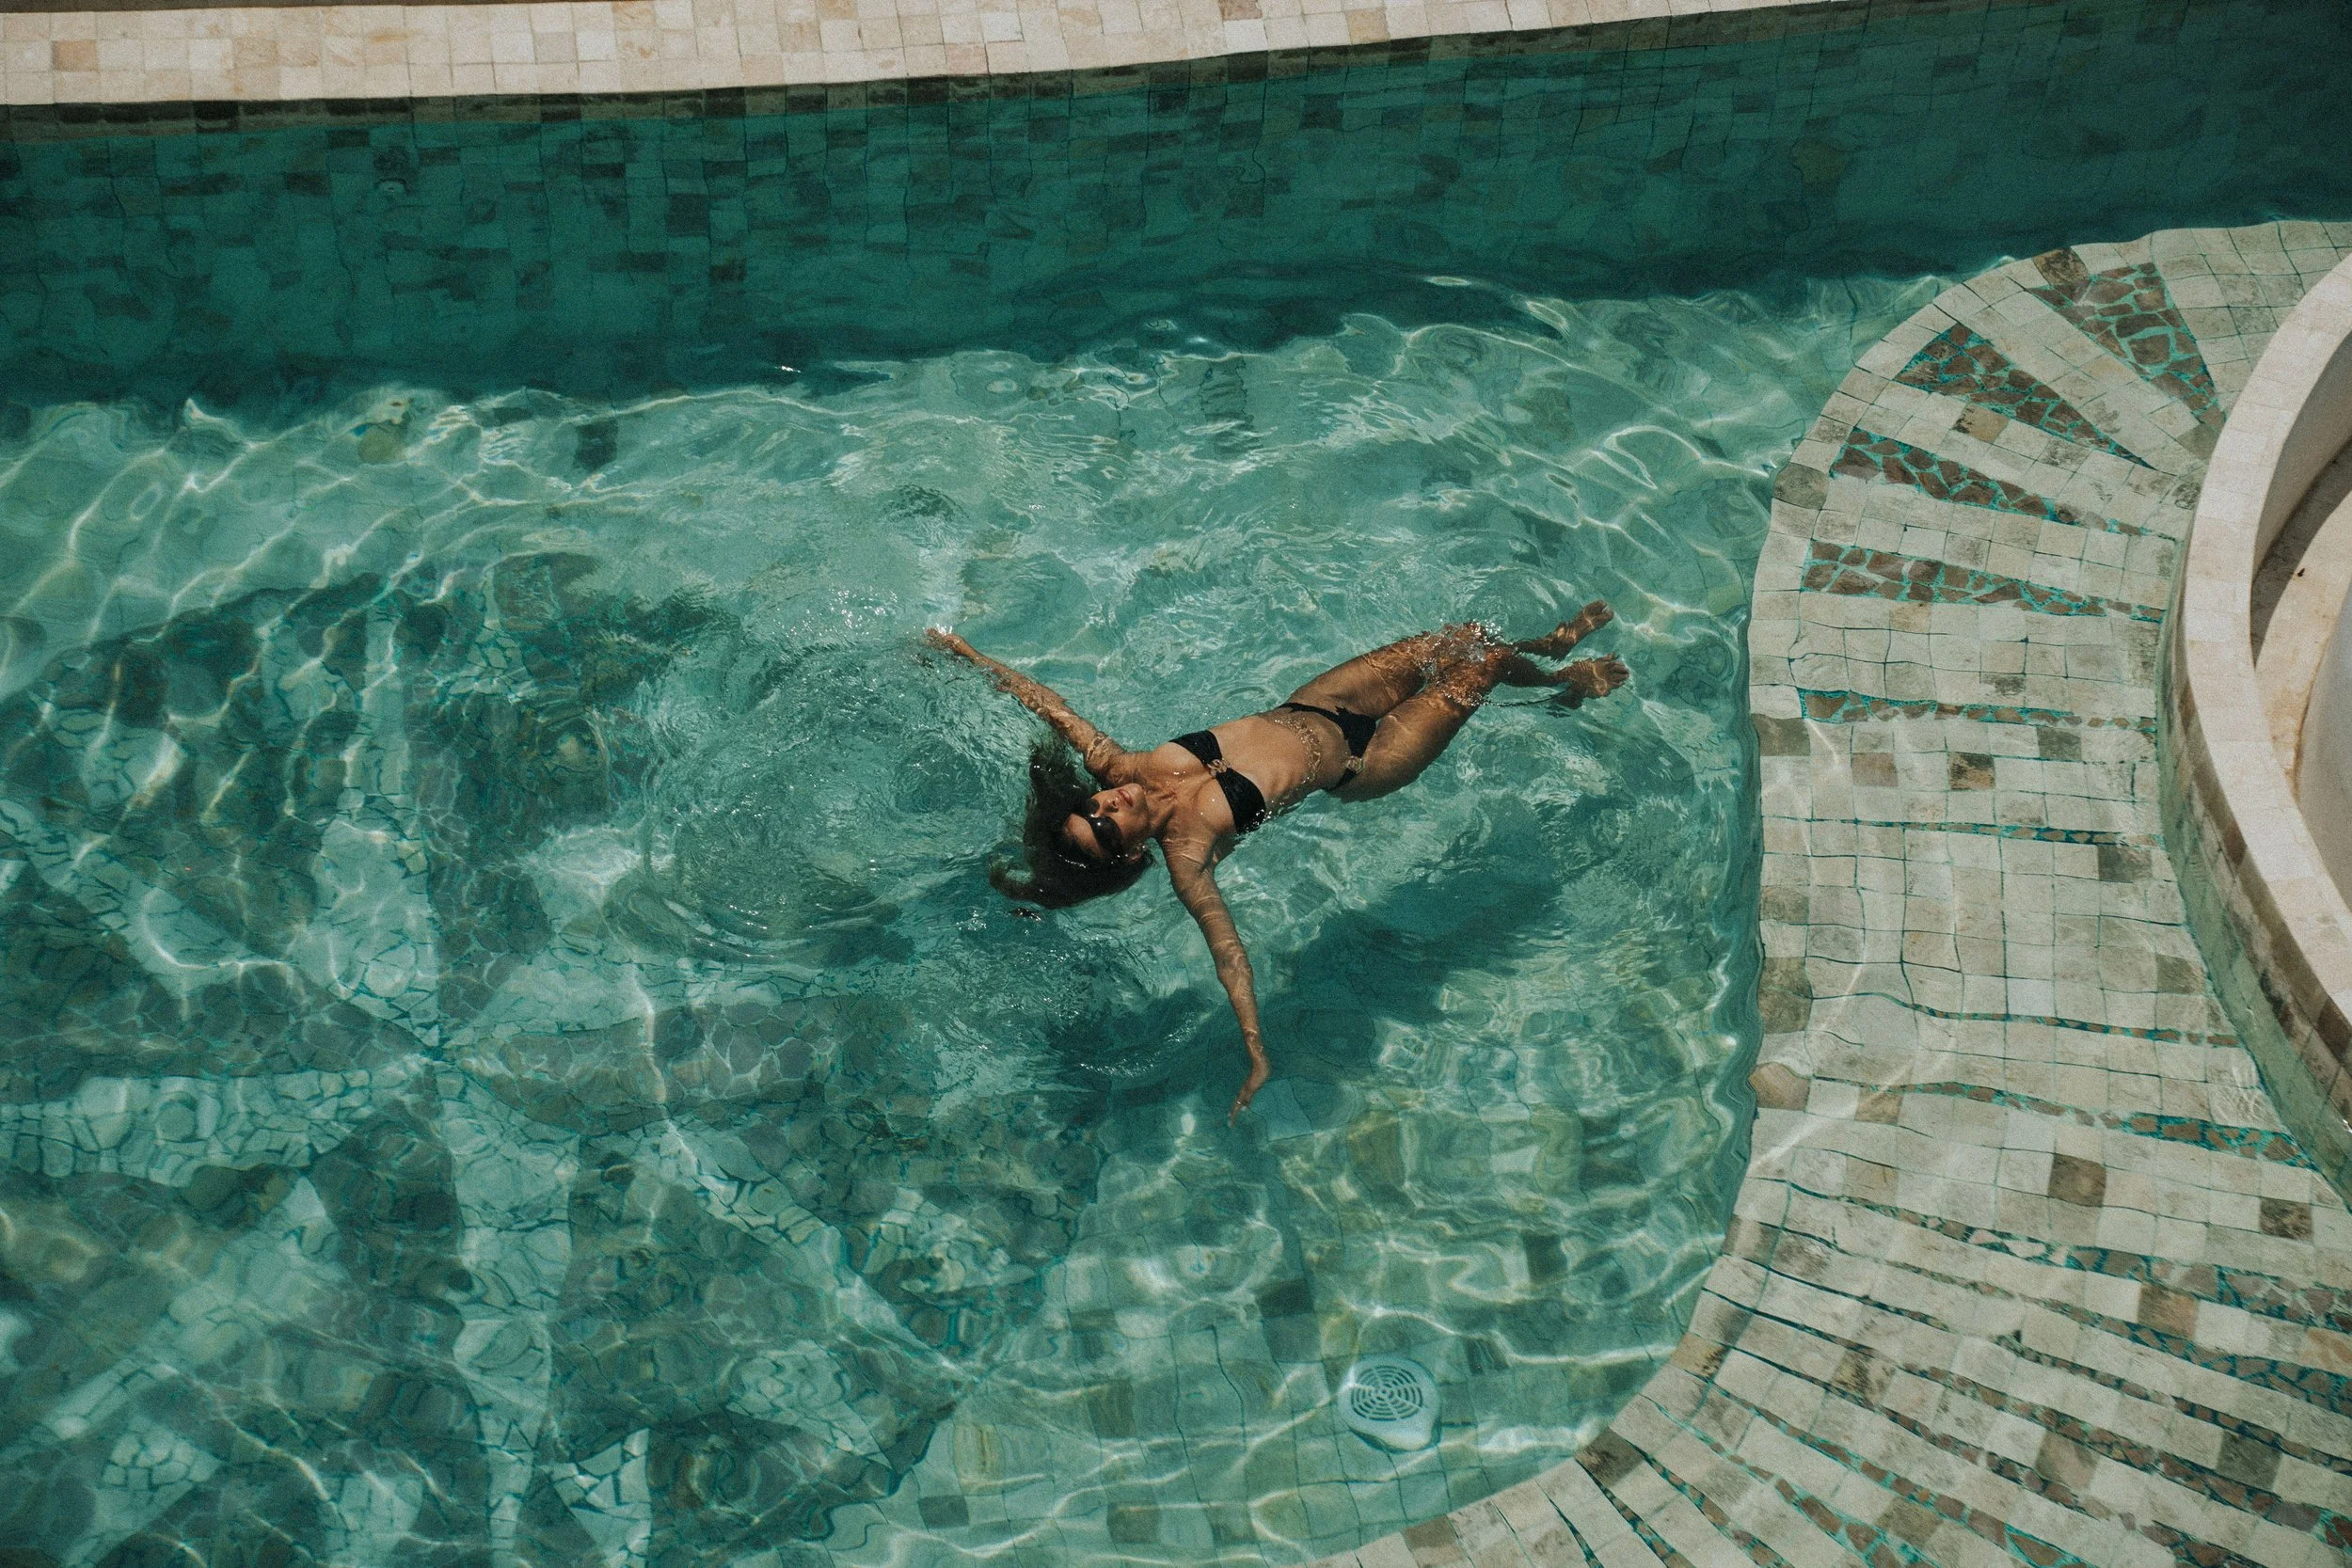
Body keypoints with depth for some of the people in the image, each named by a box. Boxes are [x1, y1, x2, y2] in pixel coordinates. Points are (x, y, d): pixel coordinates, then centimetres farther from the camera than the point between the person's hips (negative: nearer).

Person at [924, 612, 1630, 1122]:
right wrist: (1255, 1052, -41)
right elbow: (1226, 948, -34)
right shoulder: (1185, 852, -31)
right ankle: (1565, 687, 38)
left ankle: (1552, 643, 49)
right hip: (1354, 765, -5)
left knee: (1467, 634, 14)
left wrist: (962, 649, -16)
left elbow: (1045, 701, -14)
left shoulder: (1124, 769, -20)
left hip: (1301, 712, 5)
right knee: (1481, 666, 2)